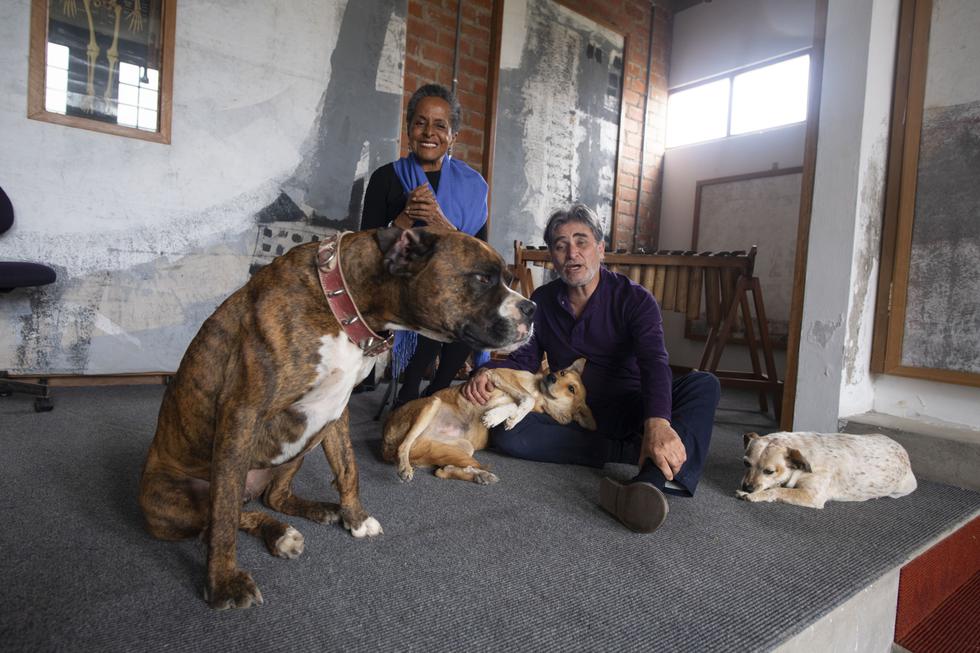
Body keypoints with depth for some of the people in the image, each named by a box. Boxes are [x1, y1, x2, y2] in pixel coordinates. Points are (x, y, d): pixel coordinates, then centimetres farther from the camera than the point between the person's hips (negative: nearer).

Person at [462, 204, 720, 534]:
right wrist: (487, 371, -19)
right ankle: (634, 450, -27)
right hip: (573, 416, 2)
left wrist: (657, 422, -45)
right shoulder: (542, 302, 5)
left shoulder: (633, 298, -8)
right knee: (507, 433, -26)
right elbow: (524, 359, 5)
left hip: (631, 409, -1)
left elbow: (654, 361, -24)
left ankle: (651, 480, -52)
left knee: (704, 384, -27)